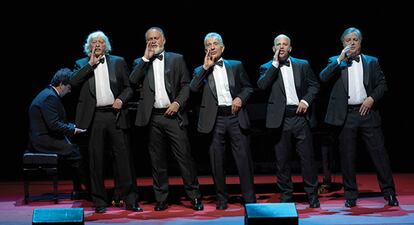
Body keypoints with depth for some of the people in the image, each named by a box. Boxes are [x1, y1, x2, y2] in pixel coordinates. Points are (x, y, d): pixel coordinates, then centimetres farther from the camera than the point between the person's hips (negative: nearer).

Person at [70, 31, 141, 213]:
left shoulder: (118, 62, 12)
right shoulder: (82, 64, 11)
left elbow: (128, 87, 11)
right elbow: (73, 82, -7)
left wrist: (121, 99, -8)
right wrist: (91, 64, -7)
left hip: (115, 115, 0)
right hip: (94, 117, 0)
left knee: (123, 157, -2)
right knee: (96, 160, 4)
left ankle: (129, 200, 3)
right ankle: (99, 201, 13)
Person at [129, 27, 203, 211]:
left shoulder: (176, 59, 9)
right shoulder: (141, 62, 12)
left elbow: (186, 85, 5)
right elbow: (133, 80, -5)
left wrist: (178, 103, -10)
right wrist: (146, 58, -4)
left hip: (173, 115, -2)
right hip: (152, 117, 2)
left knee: (184, 156, -4)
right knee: (157, 160, 6)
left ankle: (194, 196, 4)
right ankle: (161, 199, 14)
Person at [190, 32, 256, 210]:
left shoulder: (236, 66, 12)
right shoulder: (201, 71, 10)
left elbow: (248, 87, 15)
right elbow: (193, 88, -8)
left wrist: (241, 98, -5)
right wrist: (205, 67, -9)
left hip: (235, 117, 0)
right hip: (215, 119, 0)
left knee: (244, 158, -2)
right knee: (217, 161, 4)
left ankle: (249, 198, 5)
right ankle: (221, 198, 15)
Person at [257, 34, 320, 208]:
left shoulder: (302, 65, 10)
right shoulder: (267, 68, 6)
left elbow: (314, 84, 12)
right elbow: (262, 85, -12)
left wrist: (306, 101, -5)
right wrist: (275, 63, -11)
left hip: (300, 115, 1)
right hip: (280, 119, 0)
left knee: (307, 157, 1)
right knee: (282, 160, 5)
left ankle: (312, 195, 11)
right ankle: (286, 196, 15)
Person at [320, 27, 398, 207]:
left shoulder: (372, 62, 11)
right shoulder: (336, 62, 9)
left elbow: (382, 84, 9)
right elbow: (323, 77, -7)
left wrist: (372, 98, -8)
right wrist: (340, 59, -12)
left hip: (367, 112, 0)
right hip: (345, 116, 0)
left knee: (379, 153, -2)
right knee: (347, 157, 3)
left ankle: (389, 193, 5)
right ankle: (351, 195, 12)